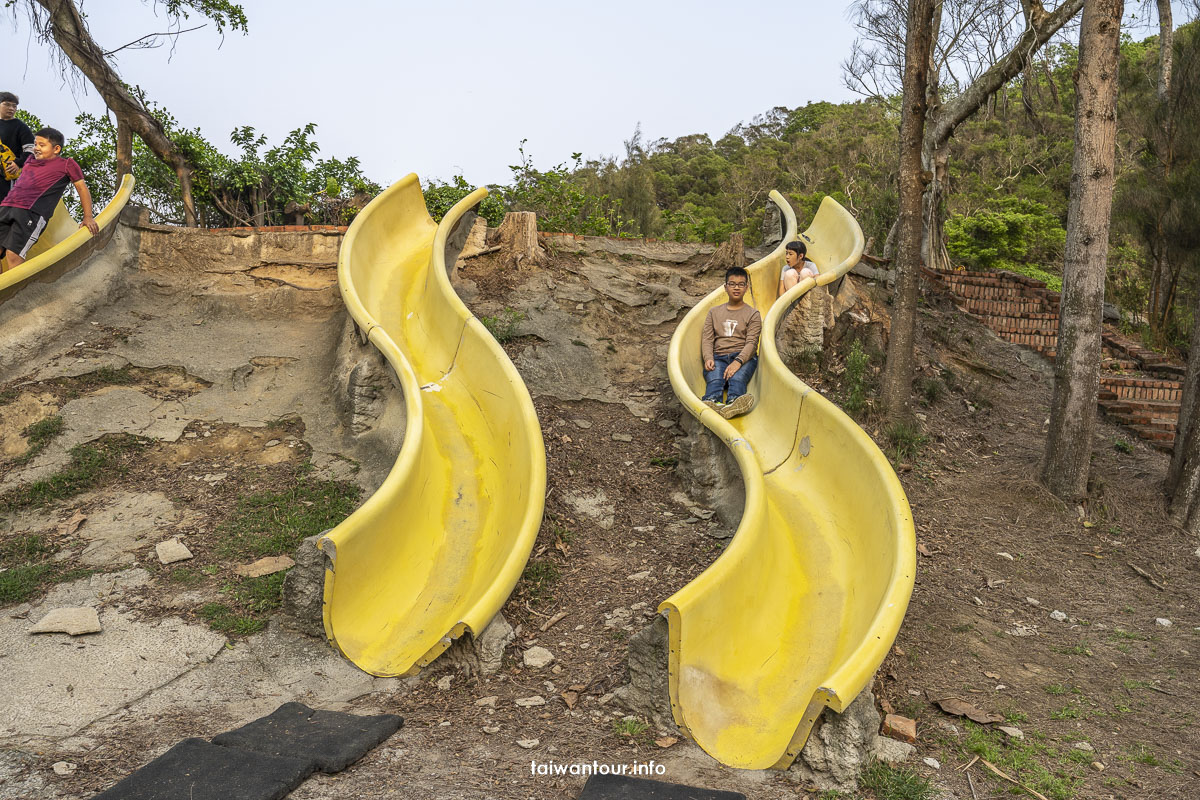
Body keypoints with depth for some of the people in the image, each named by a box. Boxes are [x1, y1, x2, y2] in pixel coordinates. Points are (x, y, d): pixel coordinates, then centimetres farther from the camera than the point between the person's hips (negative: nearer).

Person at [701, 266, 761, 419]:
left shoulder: (753, 314, 14)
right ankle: (711, 402, -66)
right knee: (714, 379, -34)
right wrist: (708, 358, -11)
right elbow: (707, 339, 12)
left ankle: (733, 403, -67)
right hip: (718, 357, 1)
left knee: (737, 379, -37)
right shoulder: (714, 312, 24)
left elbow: (751, 343, -1)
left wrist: (738, 362, -21)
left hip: (743, 357, -1)